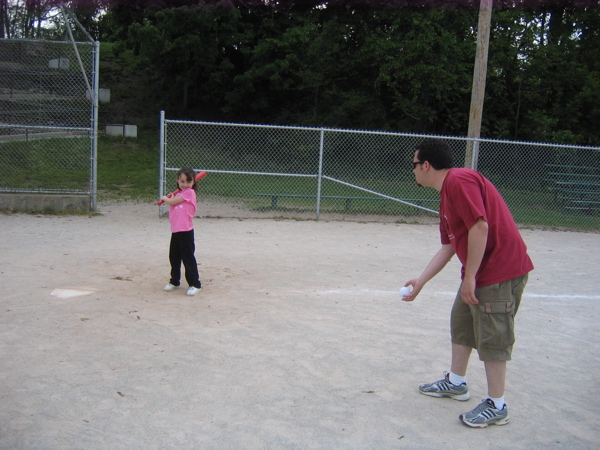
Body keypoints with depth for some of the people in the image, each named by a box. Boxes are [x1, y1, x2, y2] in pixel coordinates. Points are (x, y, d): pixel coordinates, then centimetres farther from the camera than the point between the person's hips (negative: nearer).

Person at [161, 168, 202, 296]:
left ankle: (195, 284, 4)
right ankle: (174, 281, 33)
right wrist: (169, 199, 0)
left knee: (188, 257, -4)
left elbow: (172, 202, -11)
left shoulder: (189, 192, -9)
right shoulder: (179, 194, 17)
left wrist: (165, 198, 8)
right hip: (175, 230, 9)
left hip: (185, 231, -9)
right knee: (174, 257, 17)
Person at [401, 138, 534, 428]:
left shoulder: (460, 180, -17)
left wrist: (470, 277, -22)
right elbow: (447, 247, 18)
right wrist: (421, 281, 18)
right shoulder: (446, 196, 15)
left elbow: (480, 227, -26)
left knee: (491, 338, -1)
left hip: (501, 272, -10)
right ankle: (456, 382, 36)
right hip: (479, 273, 10)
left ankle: (496, 407, 13)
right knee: (460, 324, 19)